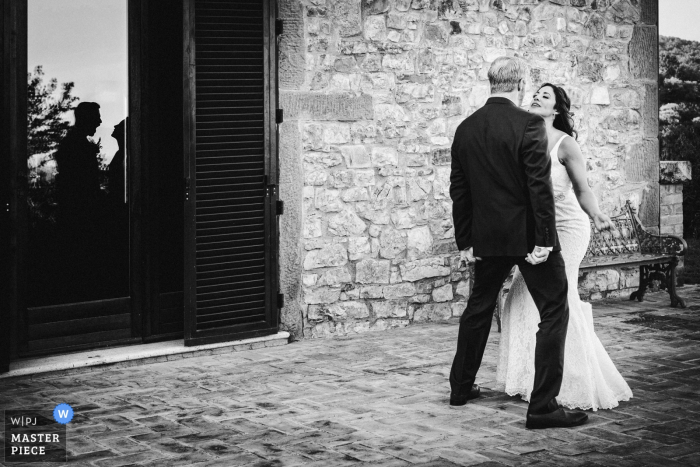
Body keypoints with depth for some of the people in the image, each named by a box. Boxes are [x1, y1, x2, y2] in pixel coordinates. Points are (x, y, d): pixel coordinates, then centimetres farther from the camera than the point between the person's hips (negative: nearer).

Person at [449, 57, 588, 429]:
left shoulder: (465, 129, 5)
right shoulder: (529, 125, -13)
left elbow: (458, 190, 9)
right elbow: (540, 187, -18)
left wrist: (465, 241, 15)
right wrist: (544, 240, -15)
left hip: (487, 237, 6)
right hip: (529, 236, -6)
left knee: (478, 308, 22)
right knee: (554, 312, 1)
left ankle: (461, 387, 34)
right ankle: (542, 406, -3)